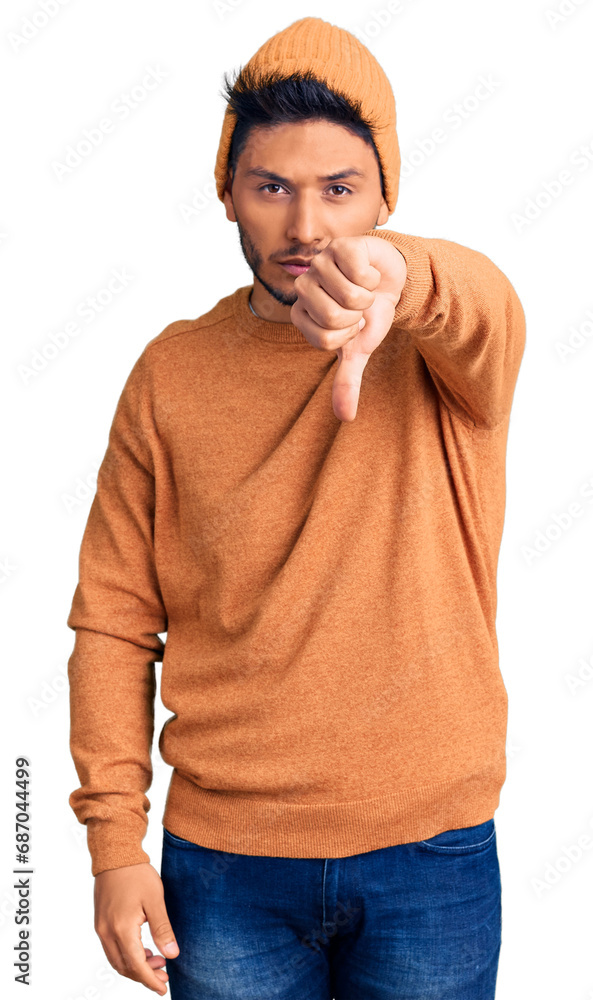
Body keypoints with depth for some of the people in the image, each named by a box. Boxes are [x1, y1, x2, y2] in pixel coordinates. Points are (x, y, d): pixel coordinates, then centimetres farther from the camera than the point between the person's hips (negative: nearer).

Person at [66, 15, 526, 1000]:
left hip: (433, 856, 0)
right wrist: (115, 837, -4)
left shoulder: (446, 348, -4)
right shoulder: (172, 373, 0)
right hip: (222, 862, 1)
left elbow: (487, 306, -30)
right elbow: (113, 622, 1)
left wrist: (397, 271, -52)